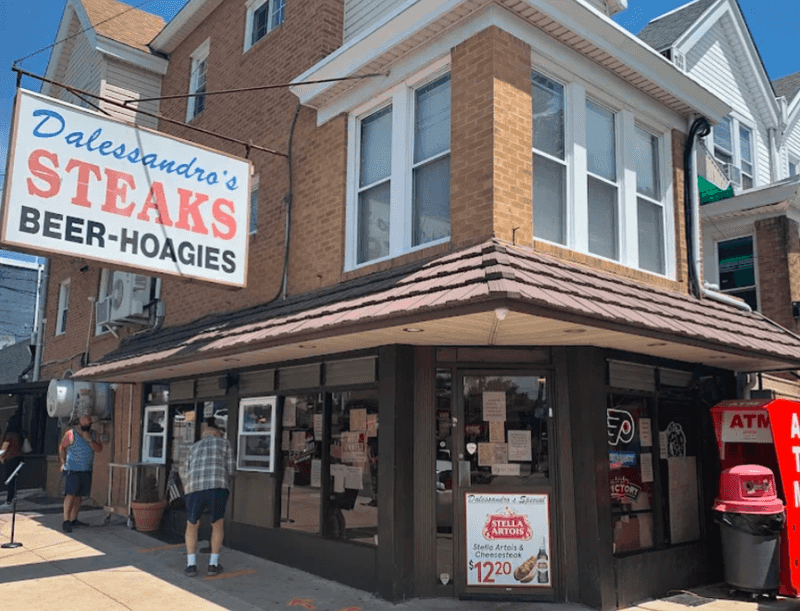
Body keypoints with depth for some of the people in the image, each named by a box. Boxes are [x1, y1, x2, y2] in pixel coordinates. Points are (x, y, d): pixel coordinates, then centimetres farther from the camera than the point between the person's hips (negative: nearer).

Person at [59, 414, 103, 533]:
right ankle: (66, 521, -11)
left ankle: (73, 519, 17)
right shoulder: (71, 433, -3)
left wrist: (90, 440, -14)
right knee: (71, 494, -12)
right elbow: (62, 447, 6)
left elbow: (99, 449, 0)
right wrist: (63, 462, 3)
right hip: (72, 470, -5)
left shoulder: (93, 435, 9)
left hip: (87, 470, 5)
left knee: (79, 496, 8)